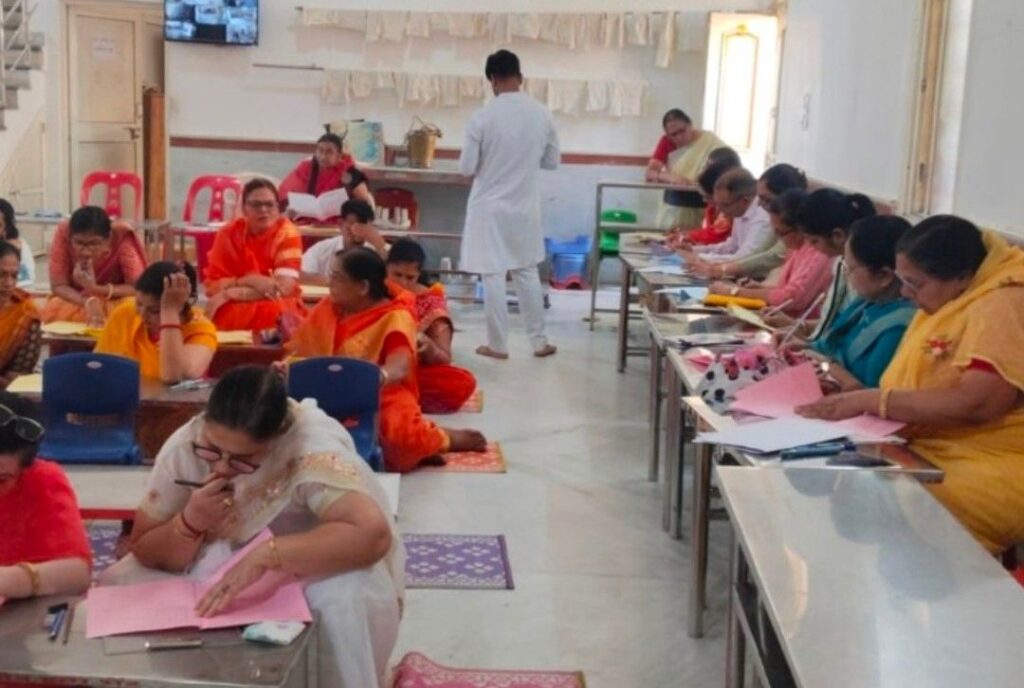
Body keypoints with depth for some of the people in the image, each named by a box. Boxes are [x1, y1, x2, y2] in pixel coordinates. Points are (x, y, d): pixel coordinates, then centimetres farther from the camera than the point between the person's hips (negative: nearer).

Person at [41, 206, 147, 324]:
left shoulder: (122, 238, -27)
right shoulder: (63, 235, -23)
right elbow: (58, 286, -17)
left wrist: (96, 289, -36)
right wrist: (88, 301, -35)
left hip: (116, 301, -1)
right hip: (78, 301, 1)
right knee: (51, 309, -29)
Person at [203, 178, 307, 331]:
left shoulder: (287, 232, -7)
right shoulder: (228, 234, -1)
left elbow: (283, 288, -17)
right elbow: (212, 286, -7)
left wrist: (230, 294, -17)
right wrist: (250, 281, -24)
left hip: (279, 310, -2)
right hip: (234, 312, 2)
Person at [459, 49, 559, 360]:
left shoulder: (483, 117, -14)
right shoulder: (542, 115, -3)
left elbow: (466, 168, -10)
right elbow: (552, 162, 7)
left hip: (490, 207, -4)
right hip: (525, 206, 4)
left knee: (493, 277, 5)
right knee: (527, 272, 16)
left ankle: (498, 345, 11)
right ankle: (539, 341, 21)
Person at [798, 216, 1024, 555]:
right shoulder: (943, 302, 13)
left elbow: (973, 403, -26)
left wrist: (867, 400, -19)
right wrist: (850, 395, -5)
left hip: (988, 468, -9)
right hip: (930, 451, 9)